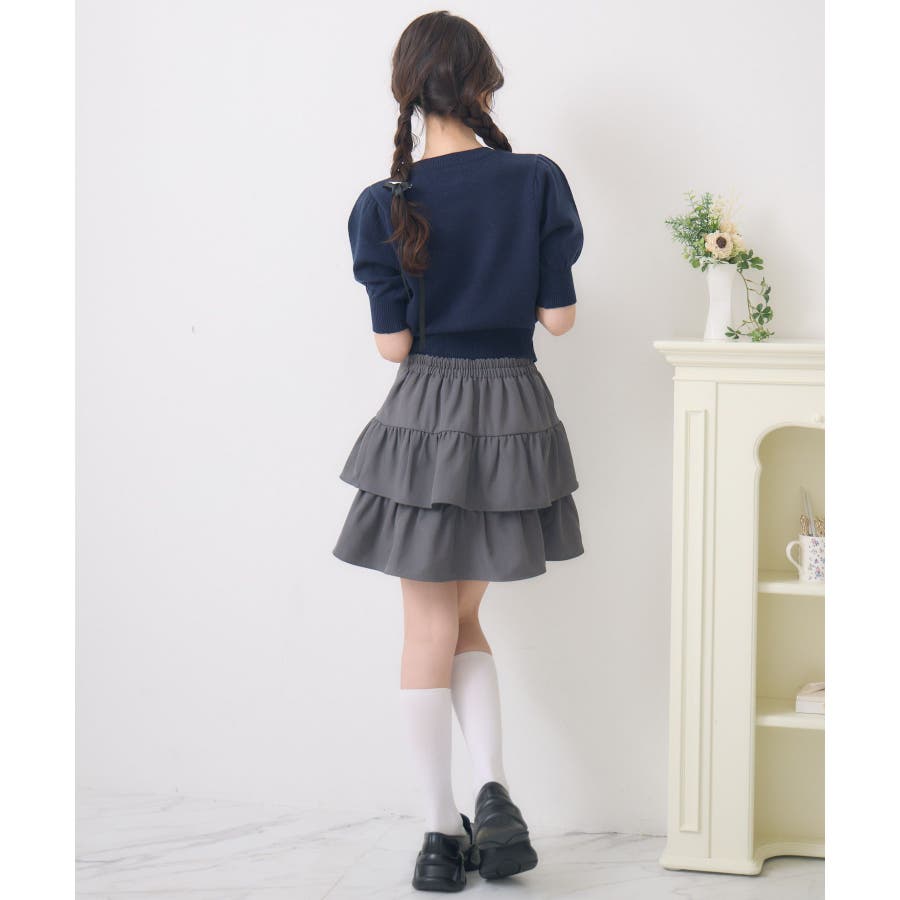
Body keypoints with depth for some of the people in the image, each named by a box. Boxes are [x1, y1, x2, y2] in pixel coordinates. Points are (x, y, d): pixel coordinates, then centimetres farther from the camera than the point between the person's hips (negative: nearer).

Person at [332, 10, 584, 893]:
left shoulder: (386, 205, -8)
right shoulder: (537, 181, -5)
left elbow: (392, 343, -6)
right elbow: (559, 316, -2)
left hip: (426, 416, -2)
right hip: (512, 413, 2)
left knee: (430, 628, 8)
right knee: (463, 616, 17)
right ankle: (494, 792, -1)